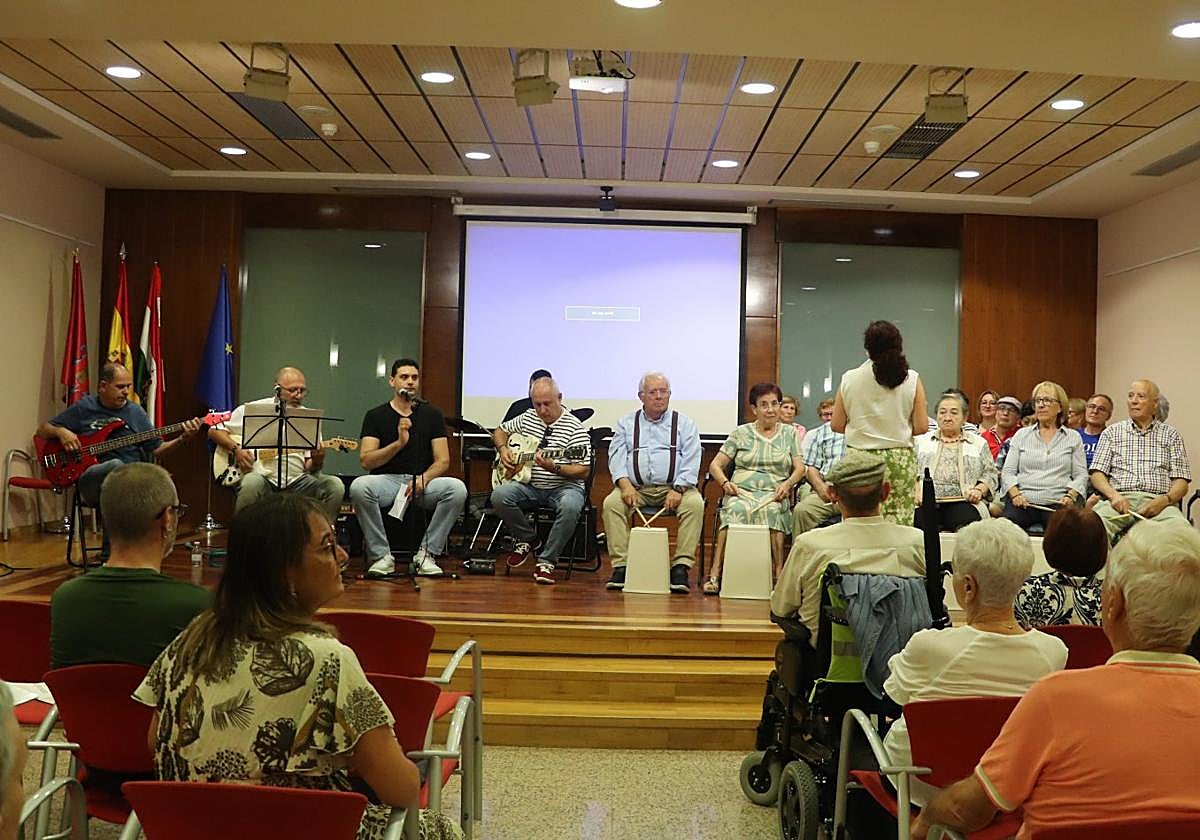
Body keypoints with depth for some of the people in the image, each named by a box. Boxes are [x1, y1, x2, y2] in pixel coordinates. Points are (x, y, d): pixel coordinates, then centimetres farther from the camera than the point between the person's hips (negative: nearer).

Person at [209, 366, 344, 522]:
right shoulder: (252, 410, 5)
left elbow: (308, 466, 11)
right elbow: (213, 430, 8)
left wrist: (316, 462, -13)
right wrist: (236, 449, -8)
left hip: (295, 480, 2)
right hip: (262, 476, -2)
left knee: (335, 485, -21)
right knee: (252, 483, -37)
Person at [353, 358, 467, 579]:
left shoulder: (432, 414, 10)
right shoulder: (376, 416, 7)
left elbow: (443, 461, 4)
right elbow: (365, 461, -4)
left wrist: (423, 479, -17)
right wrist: (399, 443, -18)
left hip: (423, 481, 1)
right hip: (387, 480, -1)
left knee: (457, 489, -29)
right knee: (359, 486, -33)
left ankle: (426, 553, -14)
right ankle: (381, 555, -17)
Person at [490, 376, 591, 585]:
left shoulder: (575, 428, -9)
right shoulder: (527, 418, 9)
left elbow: (583, 471, -13)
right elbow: (500, 431, 26)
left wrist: (554, 468, -28)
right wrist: (503, 449, 5)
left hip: (563, 486, -4)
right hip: (529, 485, 4)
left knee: (570, 506, -38)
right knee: (499, 495, -25)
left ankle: (546, 561, -19)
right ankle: (528, 540, 0)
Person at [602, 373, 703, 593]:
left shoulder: (684, 423, 12)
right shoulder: (626, 423, 16)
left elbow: (691, 461, 1)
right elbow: (616, 457, 4)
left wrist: (678, 489, -15)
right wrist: (625, 484, -15)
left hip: (674, 487, -1)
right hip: (636, 488, 1)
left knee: (694, 503, -31)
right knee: (611, 503, -27)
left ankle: (681, 566, -28)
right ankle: (620, 565, -24)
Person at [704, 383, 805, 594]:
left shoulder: (789, 433, 18)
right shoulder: (740, 433, 16)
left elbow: (800, 468, 9)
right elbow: (715, 465, 12)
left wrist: (788, 484, -12)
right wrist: (725, 482, -9)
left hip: (774, 495, 0)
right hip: (741, 491, 0)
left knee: (771, 511, -37)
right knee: (735, 510, -36)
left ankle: (779, 574, -37)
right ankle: (715, 574, -41)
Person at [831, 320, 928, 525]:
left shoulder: (849, 379, -1)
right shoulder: (912, 379, -2)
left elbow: (836, 425, 3)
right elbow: (921, 427, -2)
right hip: (900, 460, 0)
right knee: (899, 524, 3)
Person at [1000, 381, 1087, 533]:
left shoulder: (1073, 437, 16)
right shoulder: (1021, 435, 18)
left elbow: (1081, 475, 10)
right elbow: (1008, 471, 11)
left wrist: (1070, 496, -9)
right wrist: (1015, 494, -6)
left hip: (1057, 501, 0)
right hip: (1023, 500, 1)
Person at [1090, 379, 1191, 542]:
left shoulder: (1171, 435, 17)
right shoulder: (1112, 432, 18)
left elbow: (1181, 481, 10)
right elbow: (1097, 474, 10)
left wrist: (1164, 500, -11)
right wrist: (1114, 495, -11)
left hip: (1158, 500, 0)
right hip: (1120, 499, 0)